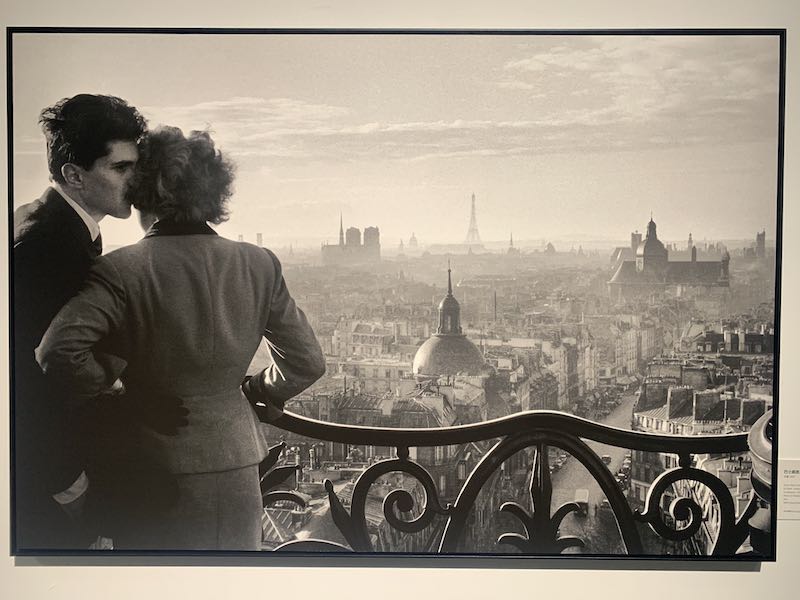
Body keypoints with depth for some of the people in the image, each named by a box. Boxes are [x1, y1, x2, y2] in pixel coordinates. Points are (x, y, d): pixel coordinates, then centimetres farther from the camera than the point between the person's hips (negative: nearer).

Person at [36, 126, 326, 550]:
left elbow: (57, 352, -24)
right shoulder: (259, 265, -4)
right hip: (238, 472, 3)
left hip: (155, 471, -3)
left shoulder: (121, 269, -14)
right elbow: (307, 361, 1)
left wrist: (108, 386, -6)